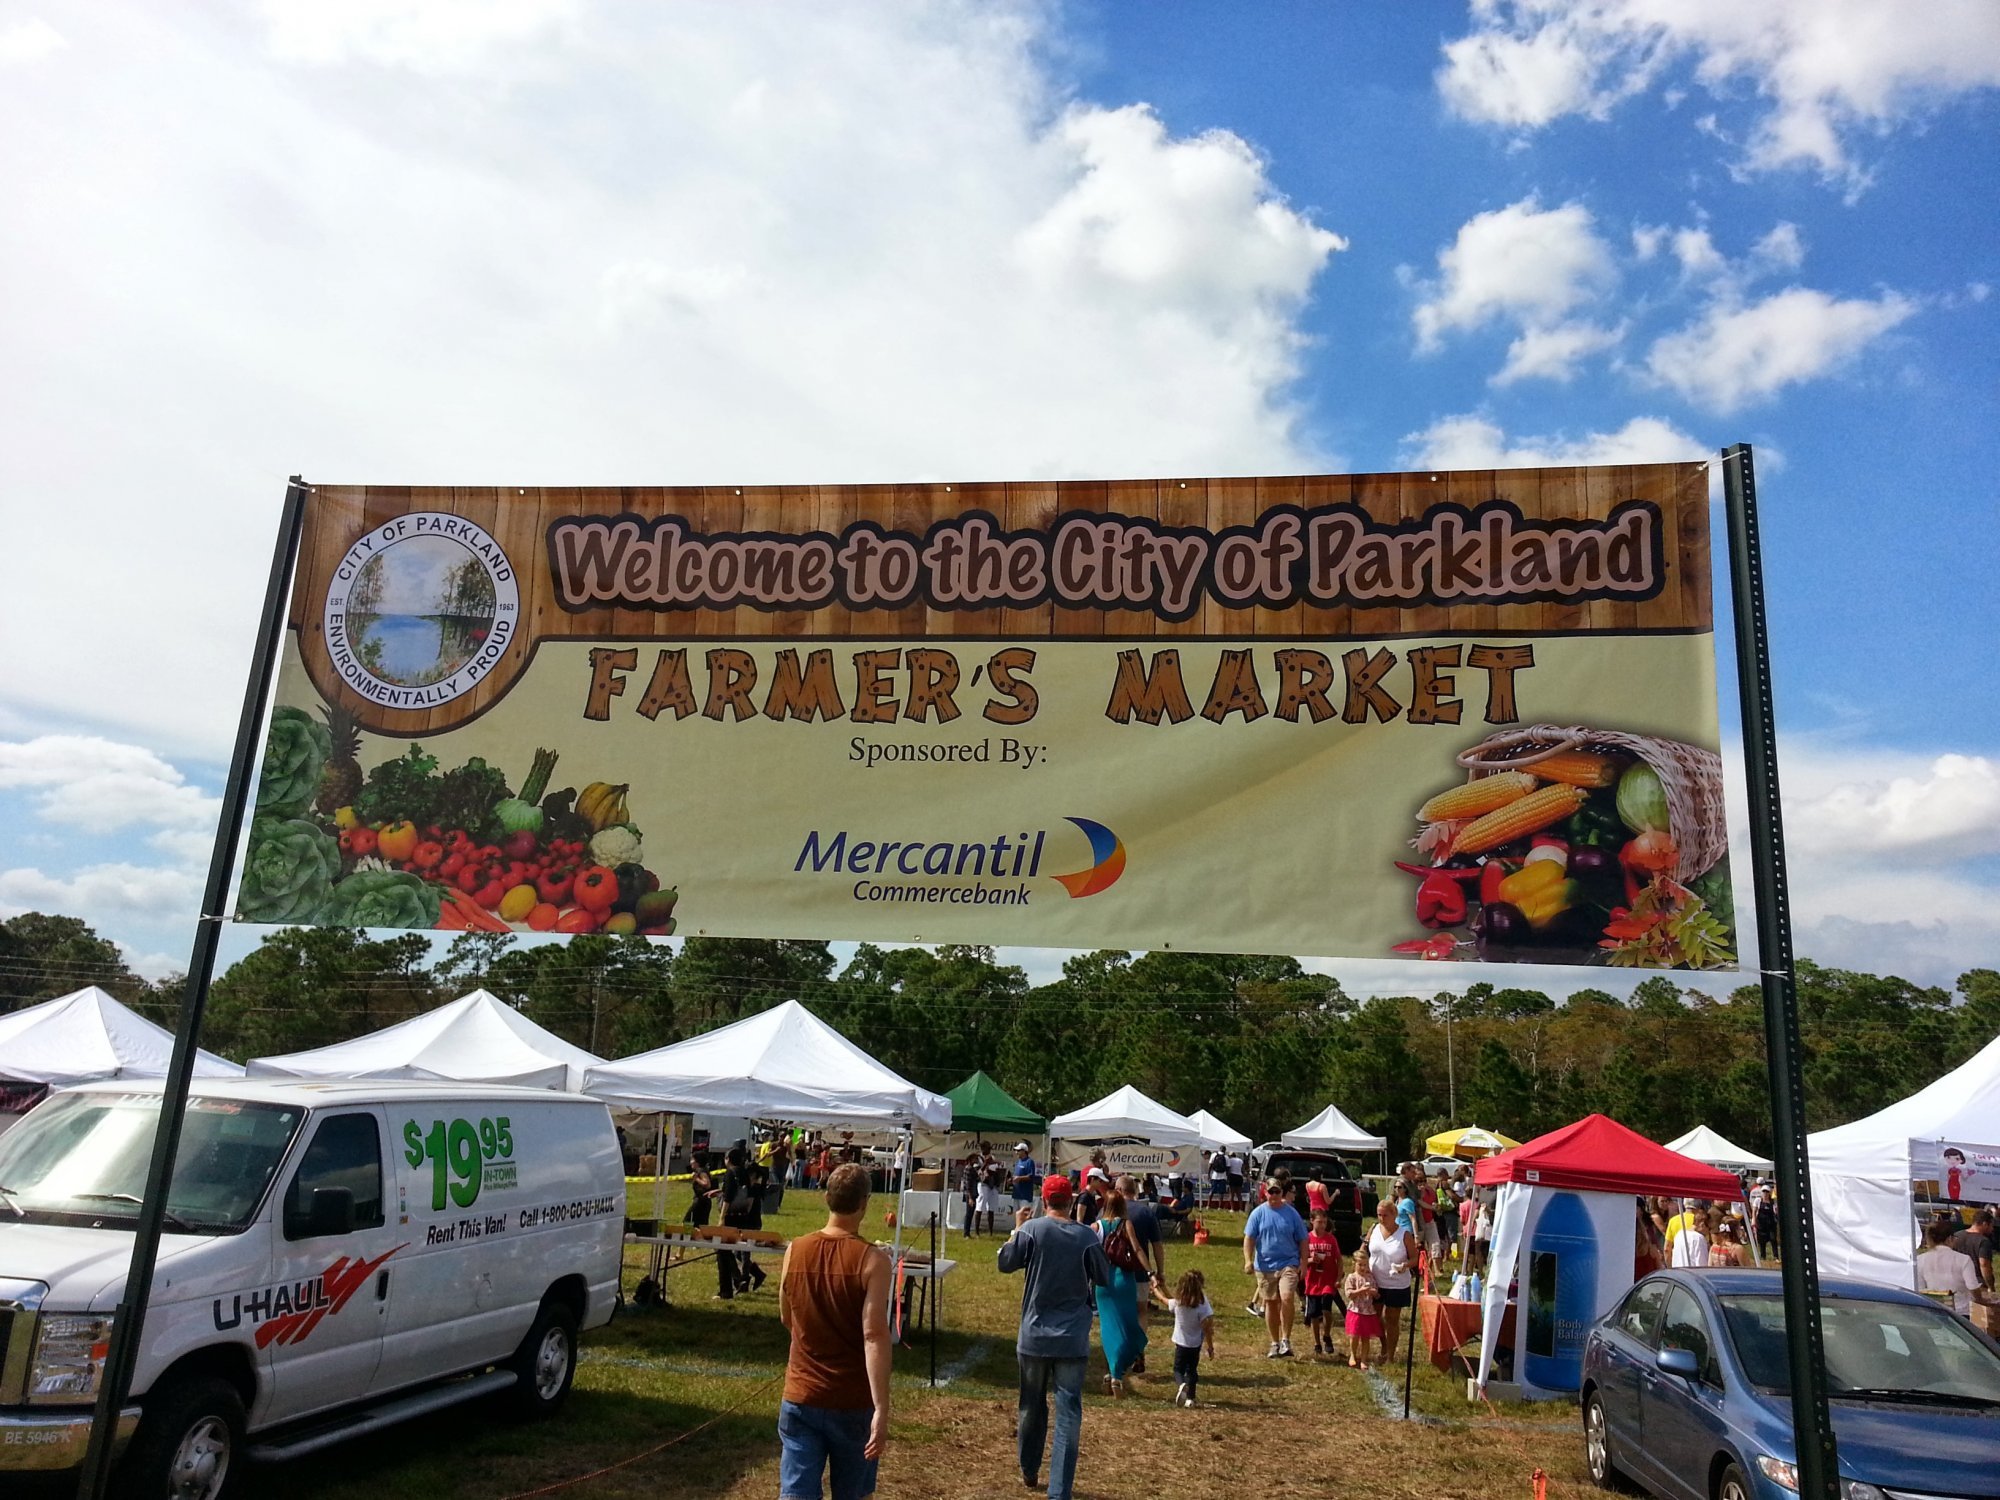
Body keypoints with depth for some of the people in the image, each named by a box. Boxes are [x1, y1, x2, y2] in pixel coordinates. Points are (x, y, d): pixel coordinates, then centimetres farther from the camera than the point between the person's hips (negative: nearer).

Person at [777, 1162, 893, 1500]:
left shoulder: (794, 1251, -1)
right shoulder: (872, 1260, -14)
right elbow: (874, 1335, -22)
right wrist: (882, 1409, -23)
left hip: (800, 1398, 2)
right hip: (853, 1403, -2)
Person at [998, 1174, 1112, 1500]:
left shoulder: (1032, 1229, -9)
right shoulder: (1087, 1236, -7)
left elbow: (1005, 1264, 1)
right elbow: (1104, 1279, 3)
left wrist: (1017, 1229, 11)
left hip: (1035, 1336, 1)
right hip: (1072, 1339, -1)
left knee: (1032, 1405, 19)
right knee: (1069, 1413, 2)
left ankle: (1029, 1471, 36)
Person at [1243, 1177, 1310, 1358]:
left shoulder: (1291, 1213, 2)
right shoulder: (1258, 1213, 2)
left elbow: (1302, 1240, 8)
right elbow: (1249, 1238, 1)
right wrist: (1248, 1260, -10)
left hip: (1288, 1263, -2)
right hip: (1265, 1266, 2)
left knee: (1287, 1298, -21)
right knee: (1270, 1304, 10)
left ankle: (1285, 1340, -9)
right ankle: (1275, 1343, 24)